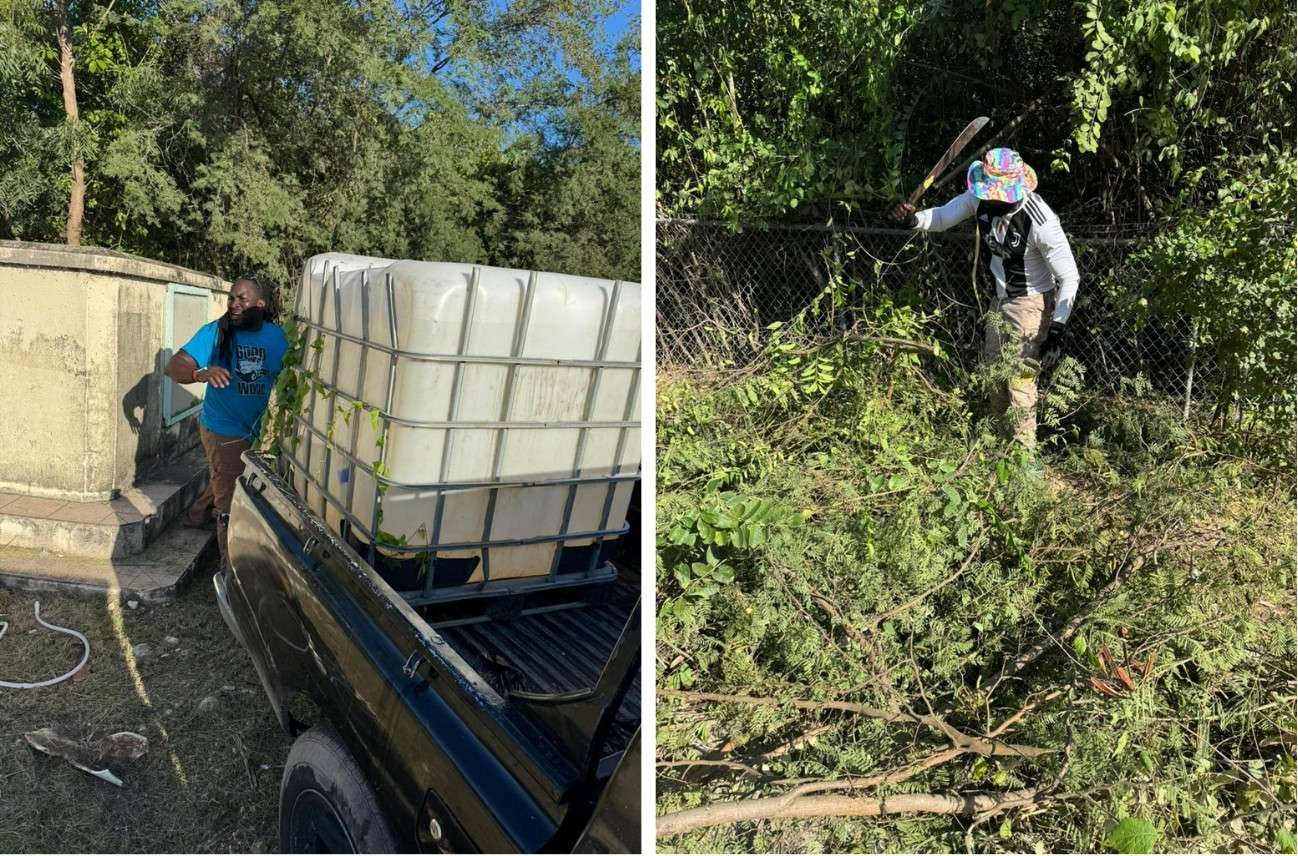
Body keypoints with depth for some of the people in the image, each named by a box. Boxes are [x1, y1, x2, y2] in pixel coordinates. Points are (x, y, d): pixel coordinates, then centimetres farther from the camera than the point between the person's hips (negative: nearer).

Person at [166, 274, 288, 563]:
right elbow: (173, 367, -19)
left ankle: (198, 514, 56)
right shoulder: (215, 332, -14)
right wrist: (202, 373, -40)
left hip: (258, 430, 5)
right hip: (224, 433, -5)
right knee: (231, 506, 3)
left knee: (224, 480, 29)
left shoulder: (276, 336, -4)